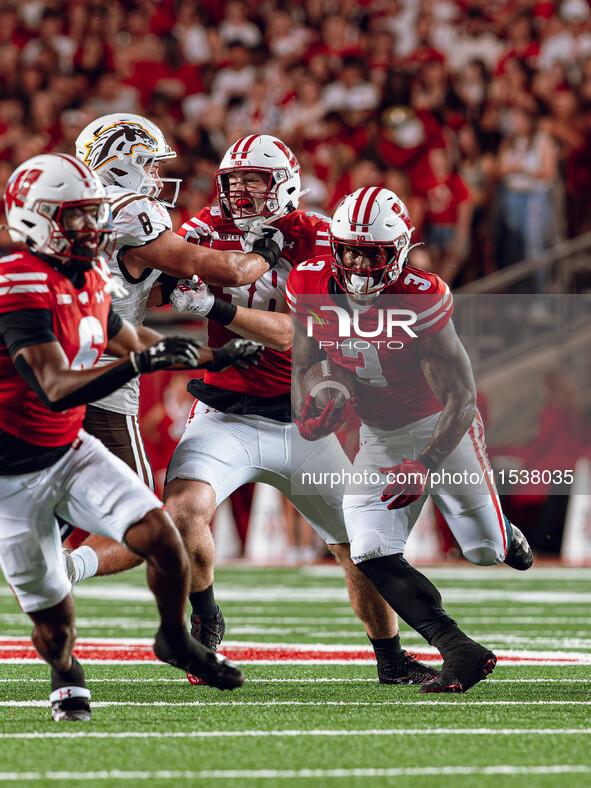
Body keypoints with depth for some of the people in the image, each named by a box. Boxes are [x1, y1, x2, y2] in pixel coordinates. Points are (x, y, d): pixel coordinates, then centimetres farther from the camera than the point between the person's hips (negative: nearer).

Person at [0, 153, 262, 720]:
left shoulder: (90, 279, 3)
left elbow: (129, 343, 23)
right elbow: (56, 390, -34)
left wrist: (213, 358, 21)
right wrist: (140, 362, -45)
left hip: (71, 452, 7)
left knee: (159, 534, -14)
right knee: (53, 618, 3)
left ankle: (175, 640, 14)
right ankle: (65, 675, 37)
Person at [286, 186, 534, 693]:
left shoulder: (419, 300, -27)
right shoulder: (312, 288, -14)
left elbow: (461, 397, -24)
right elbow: (301, 365, 5)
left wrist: (426, 466, -34)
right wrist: (307, 413, -16)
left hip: (440, 427, -4)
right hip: (379, 437, 4)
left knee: (485, 551, 4)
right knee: (373, 557, -16)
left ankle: (506, 538, 44)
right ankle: (460, 652, -16)